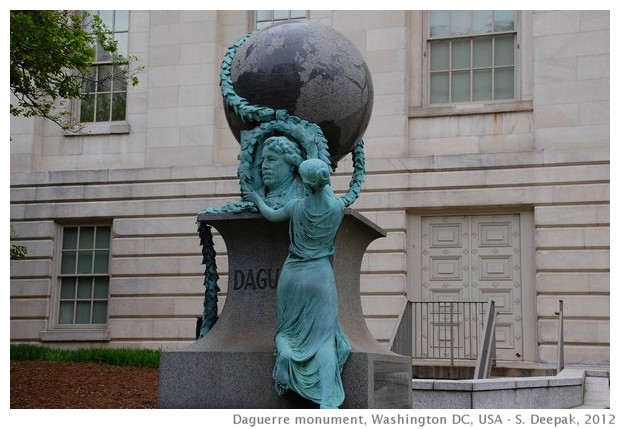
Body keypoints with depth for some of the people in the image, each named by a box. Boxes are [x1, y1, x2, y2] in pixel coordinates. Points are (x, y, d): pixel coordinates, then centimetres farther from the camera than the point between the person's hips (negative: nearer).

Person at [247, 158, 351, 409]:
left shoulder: (296, 206, -5)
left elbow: (272, 215, 16)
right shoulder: (338, 207, -5)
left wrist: (257, 199, 34)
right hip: (321, 275, 0)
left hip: (293, 275, 0)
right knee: (324, 338, -3)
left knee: (287, 330, 17)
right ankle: (327, 402, -18)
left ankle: (284, 353, -20)